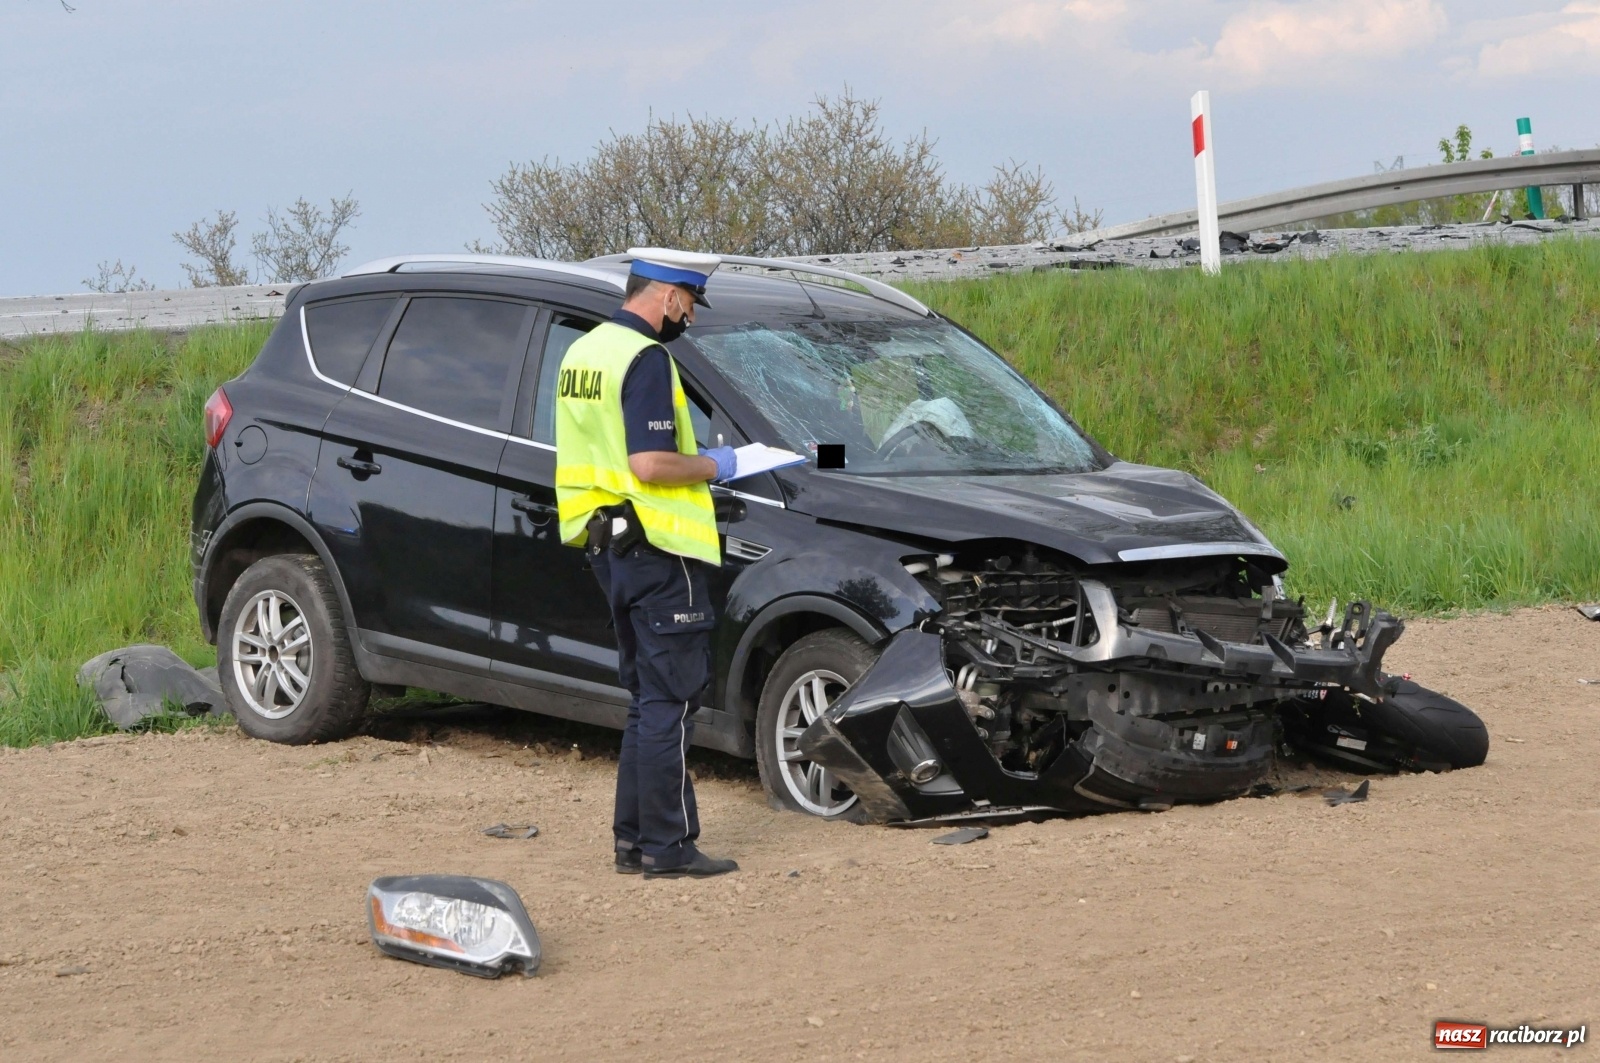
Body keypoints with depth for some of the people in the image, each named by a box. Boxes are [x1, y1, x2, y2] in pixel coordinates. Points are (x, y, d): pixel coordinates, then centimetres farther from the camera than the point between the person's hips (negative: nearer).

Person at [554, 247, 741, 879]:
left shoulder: (584, 352, 14)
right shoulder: (645, 358, -16)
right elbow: (649, 464, -24)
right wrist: (712, 466, -7)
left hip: (607, 543, 10)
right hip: (654, 544, -9)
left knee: (646, 698, 16)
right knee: (671, 699, -4)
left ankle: (633, 838, 18)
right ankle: (668, 845, -3)